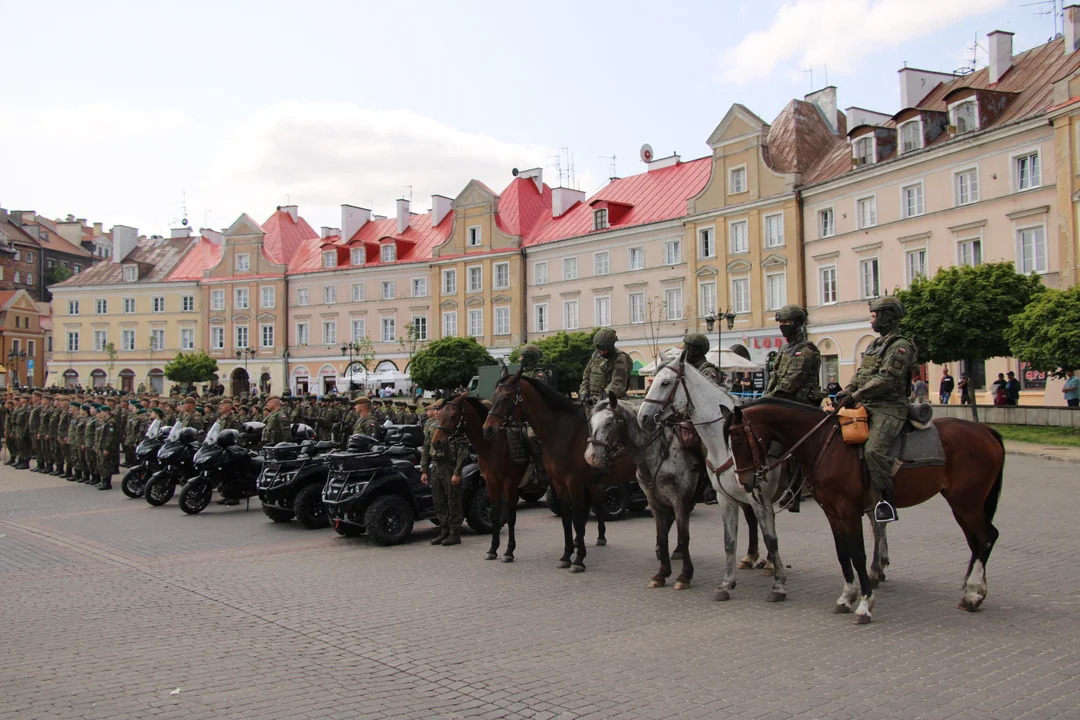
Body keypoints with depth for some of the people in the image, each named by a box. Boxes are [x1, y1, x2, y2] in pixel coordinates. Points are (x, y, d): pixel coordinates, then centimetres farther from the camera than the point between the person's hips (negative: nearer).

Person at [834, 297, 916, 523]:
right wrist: (845, 394, 3)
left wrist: (855, 396, -21)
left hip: (889, 408, -10)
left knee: (874, 449, -28)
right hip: (867, 406, 10)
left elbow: (886, 379, -19)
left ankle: (887, 499, -20)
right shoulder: (876, 344, 21)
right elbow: (860, 375, 21)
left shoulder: (900, 345, -8)